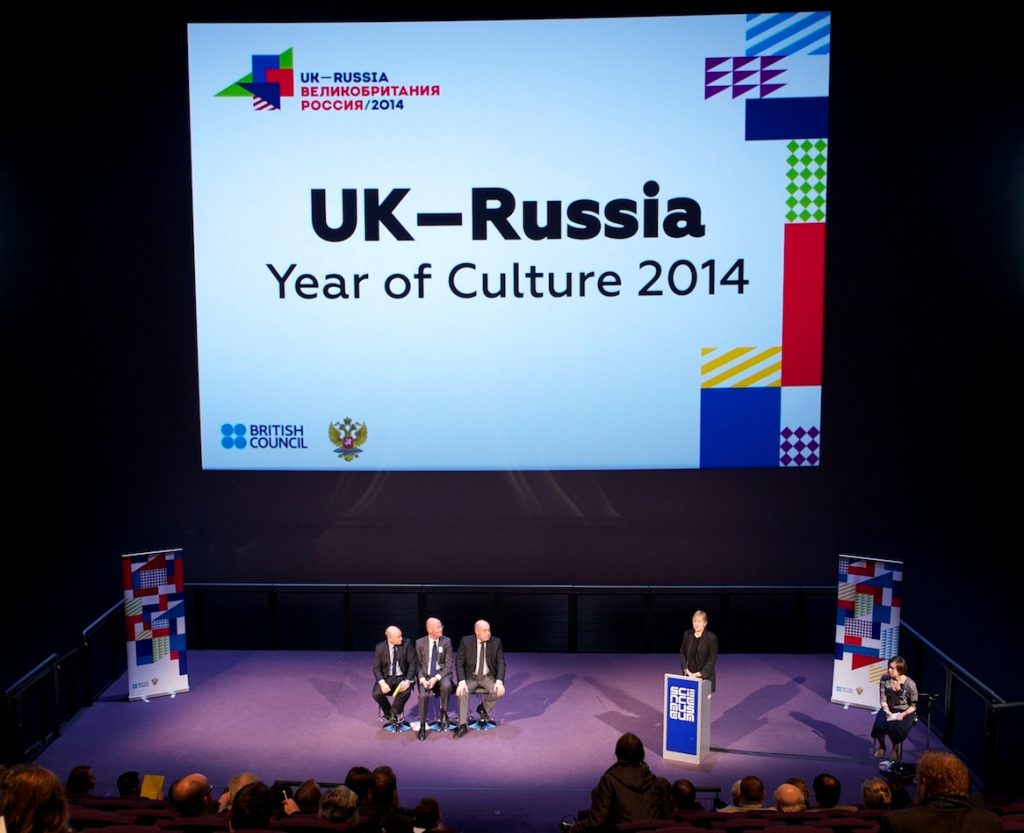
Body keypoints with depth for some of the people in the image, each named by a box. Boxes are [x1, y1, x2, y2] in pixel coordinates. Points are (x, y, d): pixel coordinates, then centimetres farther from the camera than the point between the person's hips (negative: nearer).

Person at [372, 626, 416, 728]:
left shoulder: (407, 644, -8)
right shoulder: (380, 648, -6)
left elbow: (412, 664, -8)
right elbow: (376, 668, -4)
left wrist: (407, 681, -22)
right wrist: (382, 682, -23)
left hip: (402, 677, -1)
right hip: (387, 678, 1)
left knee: (406, 691, -32)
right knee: (376, 693, -26)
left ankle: (393, 714, -3)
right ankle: (390, 714, 3)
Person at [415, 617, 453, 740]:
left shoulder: (446, 642, -3)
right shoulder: (420, 643, -2)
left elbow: (448, 665, -4)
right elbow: (418, 665, 2)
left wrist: (437, 678, -19)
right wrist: (422, 679, -17)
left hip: (442, 674, 0)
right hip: (425, 675, 0)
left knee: (446, 685, -34)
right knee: (424, 694, -29)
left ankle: (443, 713, -8)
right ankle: (422, 726, -10)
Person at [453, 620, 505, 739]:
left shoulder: (496, 642, -6)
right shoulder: (466, 641, -9)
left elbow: (501, 663, -5)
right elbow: (459, 663, -8)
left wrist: (499, 681, -22)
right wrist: (462, 682, -23)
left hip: (488, 677, 1)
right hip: (470, 677, -1)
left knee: (499, 691, -27)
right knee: (462, 691, -29)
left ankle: (483, 707, 4)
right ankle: (462, 725, -18)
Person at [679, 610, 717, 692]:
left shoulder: (711, 638, -9)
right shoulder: (687, 635, 3)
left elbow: (712, 659, -8)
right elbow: (682, 653, 9)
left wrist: (699, 674, -14)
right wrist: (686, 669, -4)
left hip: (705, 676, -3)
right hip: (689, 675, 3)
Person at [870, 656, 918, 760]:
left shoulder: (910, 684, -17)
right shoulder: (884, 679, -7)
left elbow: (913, 706, -8)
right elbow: (883, 698, -2)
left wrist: (903, 714, -23)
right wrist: (887, 711, -18)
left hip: (905, 712, -3)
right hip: (889, 709, 3)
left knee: (894, 726, -32)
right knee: (880, 722, -27)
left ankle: (895, 748, 0)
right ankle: (881, 746, 3)